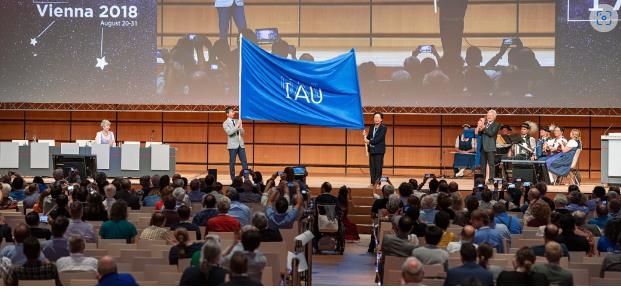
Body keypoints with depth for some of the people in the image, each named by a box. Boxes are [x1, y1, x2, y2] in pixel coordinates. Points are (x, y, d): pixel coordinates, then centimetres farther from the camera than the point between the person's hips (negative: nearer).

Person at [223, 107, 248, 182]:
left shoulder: (237, 121, 13)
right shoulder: (225, 123, -1)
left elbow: (242, 132, 15)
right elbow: (229, 132, -17)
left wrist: (240, 128, -7)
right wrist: (237, 126, -20)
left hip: (240, 144, 4)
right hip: (233, 145, -4)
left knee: (244, 162, -1)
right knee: (232, 163, 0)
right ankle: (233, 179, 7)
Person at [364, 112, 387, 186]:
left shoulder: (383, 128, -8)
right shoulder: (372, 127, 13)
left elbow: (379, 138, -18)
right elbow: (369, 138, 13)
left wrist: (369, 142, -18)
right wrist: (365, 135, -7)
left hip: (379, 150, -6)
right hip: (372, 149, 6)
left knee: (378, 167, -5)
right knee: (372, 167, 6)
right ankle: (372, 182, 11)